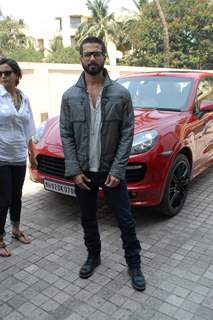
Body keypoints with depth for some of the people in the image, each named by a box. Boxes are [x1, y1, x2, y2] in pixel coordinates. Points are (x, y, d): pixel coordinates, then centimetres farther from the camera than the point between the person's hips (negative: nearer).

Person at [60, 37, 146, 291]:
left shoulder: (121, 94, -5)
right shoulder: (70, 96, 0)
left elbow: (127, 134, -7)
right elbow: (66, 135, -1)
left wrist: (117, 170, -13)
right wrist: (74, 171, -8)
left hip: (111, 171, -2)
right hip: (83, 172, 2)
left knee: (125, 221, 7)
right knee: (87, 220, 18)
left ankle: (134, 264, 28)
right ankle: (93, 256, 41)